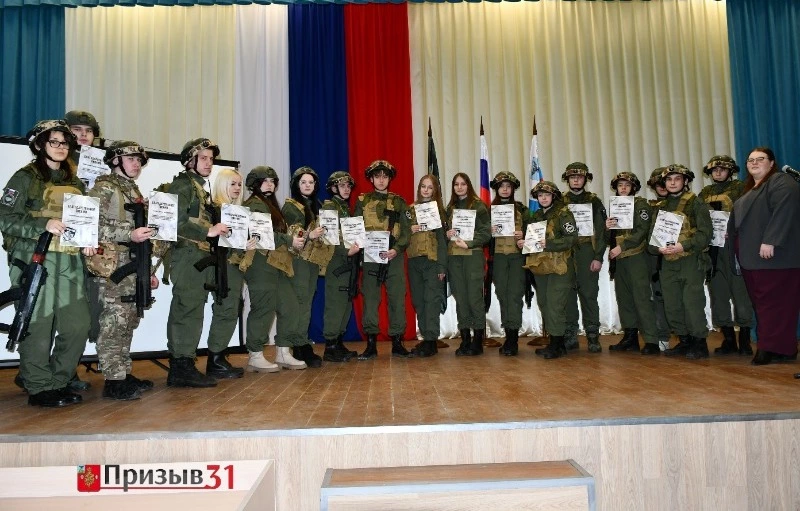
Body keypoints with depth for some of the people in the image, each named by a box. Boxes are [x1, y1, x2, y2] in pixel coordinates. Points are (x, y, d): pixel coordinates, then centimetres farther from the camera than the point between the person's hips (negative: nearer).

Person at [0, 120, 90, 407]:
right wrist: (44, 225, -18)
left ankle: (58, 383, 15)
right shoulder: (26, 178, 2)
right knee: (38, 326, -4)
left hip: (70, 263, 5)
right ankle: (39, 389, 9)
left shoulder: (76, 183, 20)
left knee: (78, 324, 0)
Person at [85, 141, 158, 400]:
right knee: (114, 321, -8)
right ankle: (113, 380, -4)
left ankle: (124, 372, 19)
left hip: (132, 265, 8)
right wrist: (130, 234, -24)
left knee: (128, 320, 10)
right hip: (111, 265, -8)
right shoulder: (104, 187, -3)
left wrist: (148, 270, 21)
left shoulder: (134, 191, 22)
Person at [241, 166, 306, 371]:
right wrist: (290, 241, -14)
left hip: (277, 263, 10)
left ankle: (283, 353, 15)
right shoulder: (254, 204, -6)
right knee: (263, 308, -6)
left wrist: (294, 238, 8)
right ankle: (255, 357, 4)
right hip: (261, 262, -10)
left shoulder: (271, 204, 24)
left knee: (289, 306, 8)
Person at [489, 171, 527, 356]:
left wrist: (523, 235, -11)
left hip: (517, 255, -2)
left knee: (515, 294, -9)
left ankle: (512, 339, -8)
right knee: (502, 294, 2)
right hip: (498, 256, 2)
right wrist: (489, 231, -8)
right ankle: (510, 337, 11)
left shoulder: (521, 208, 8)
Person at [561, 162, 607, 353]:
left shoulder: (594, 201, 8)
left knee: (589, 294, -2)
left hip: (587, 253, -1)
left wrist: (598, 257, -6)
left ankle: (593, 337, 5)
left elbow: (601, 231, 2)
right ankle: (570, 336, 10)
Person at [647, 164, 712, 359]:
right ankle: (684, 341, 19)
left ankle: (700, 343, 3)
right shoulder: (661, 207, 16)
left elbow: (705, 233, -9)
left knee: (692, 303, -9)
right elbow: (652, 236, 10)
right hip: (668, 263, 6)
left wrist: (683, 246, -22)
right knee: (672, 305, 7)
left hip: (691, 260, -6)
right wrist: (659, 248, -11)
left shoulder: (695, 203, 0)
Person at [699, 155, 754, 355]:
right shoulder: (705, 193, 17)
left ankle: (745, 340, 0)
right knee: (718, 293, 4)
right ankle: (728, 339, 12)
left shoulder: (740, 188, 5)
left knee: (740, 292, -7)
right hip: (712, 249, 4)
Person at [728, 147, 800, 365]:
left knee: (774, 303, -7)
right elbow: (738, 222, 27)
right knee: (761, 303, 8)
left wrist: (770, 241, -24)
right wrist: (735, 254, 21)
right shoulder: (749, 189, 25)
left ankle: (775, 348, -4)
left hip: (774, 257, -9)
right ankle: (768, 345, 12)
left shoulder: (781, 182, -3)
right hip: (752, 259, 9)